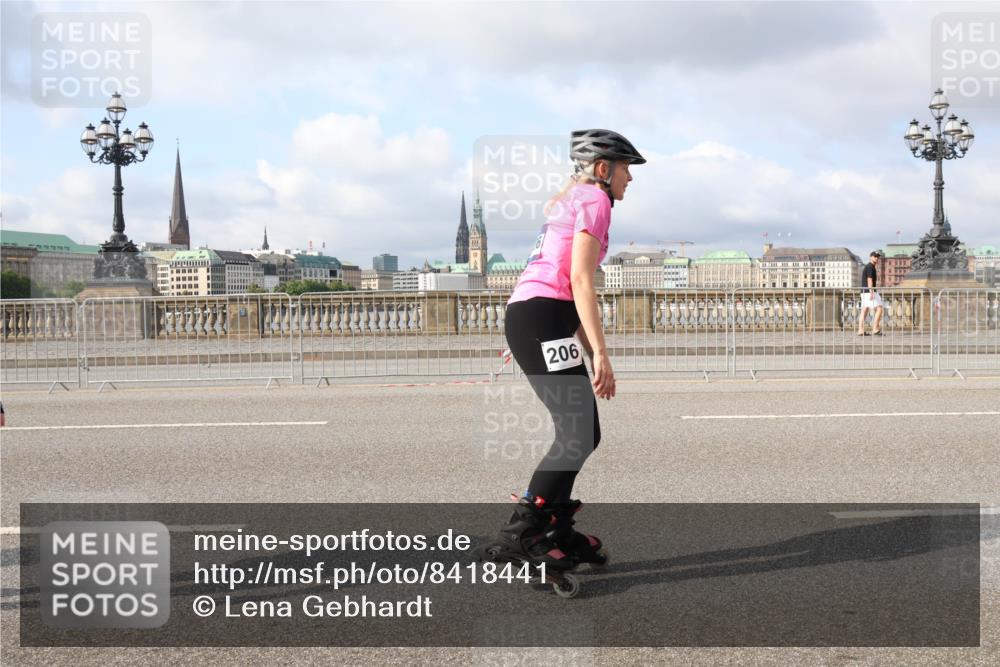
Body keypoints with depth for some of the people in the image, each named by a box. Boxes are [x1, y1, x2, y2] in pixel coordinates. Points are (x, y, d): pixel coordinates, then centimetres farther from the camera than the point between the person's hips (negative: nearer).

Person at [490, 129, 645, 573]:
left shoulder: (567, 202, 27)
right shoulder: (594, 199, -3)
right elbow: (580, 281, -13)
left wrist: (592, 354, 24)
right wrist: (600, 353, -15)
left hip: (525, 318, 10)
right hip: (541, 321, -10)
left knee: (580, 430, 12)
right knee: (580, 433, -8)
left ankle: (558, 530, 18)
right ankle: (523, 527, -5)